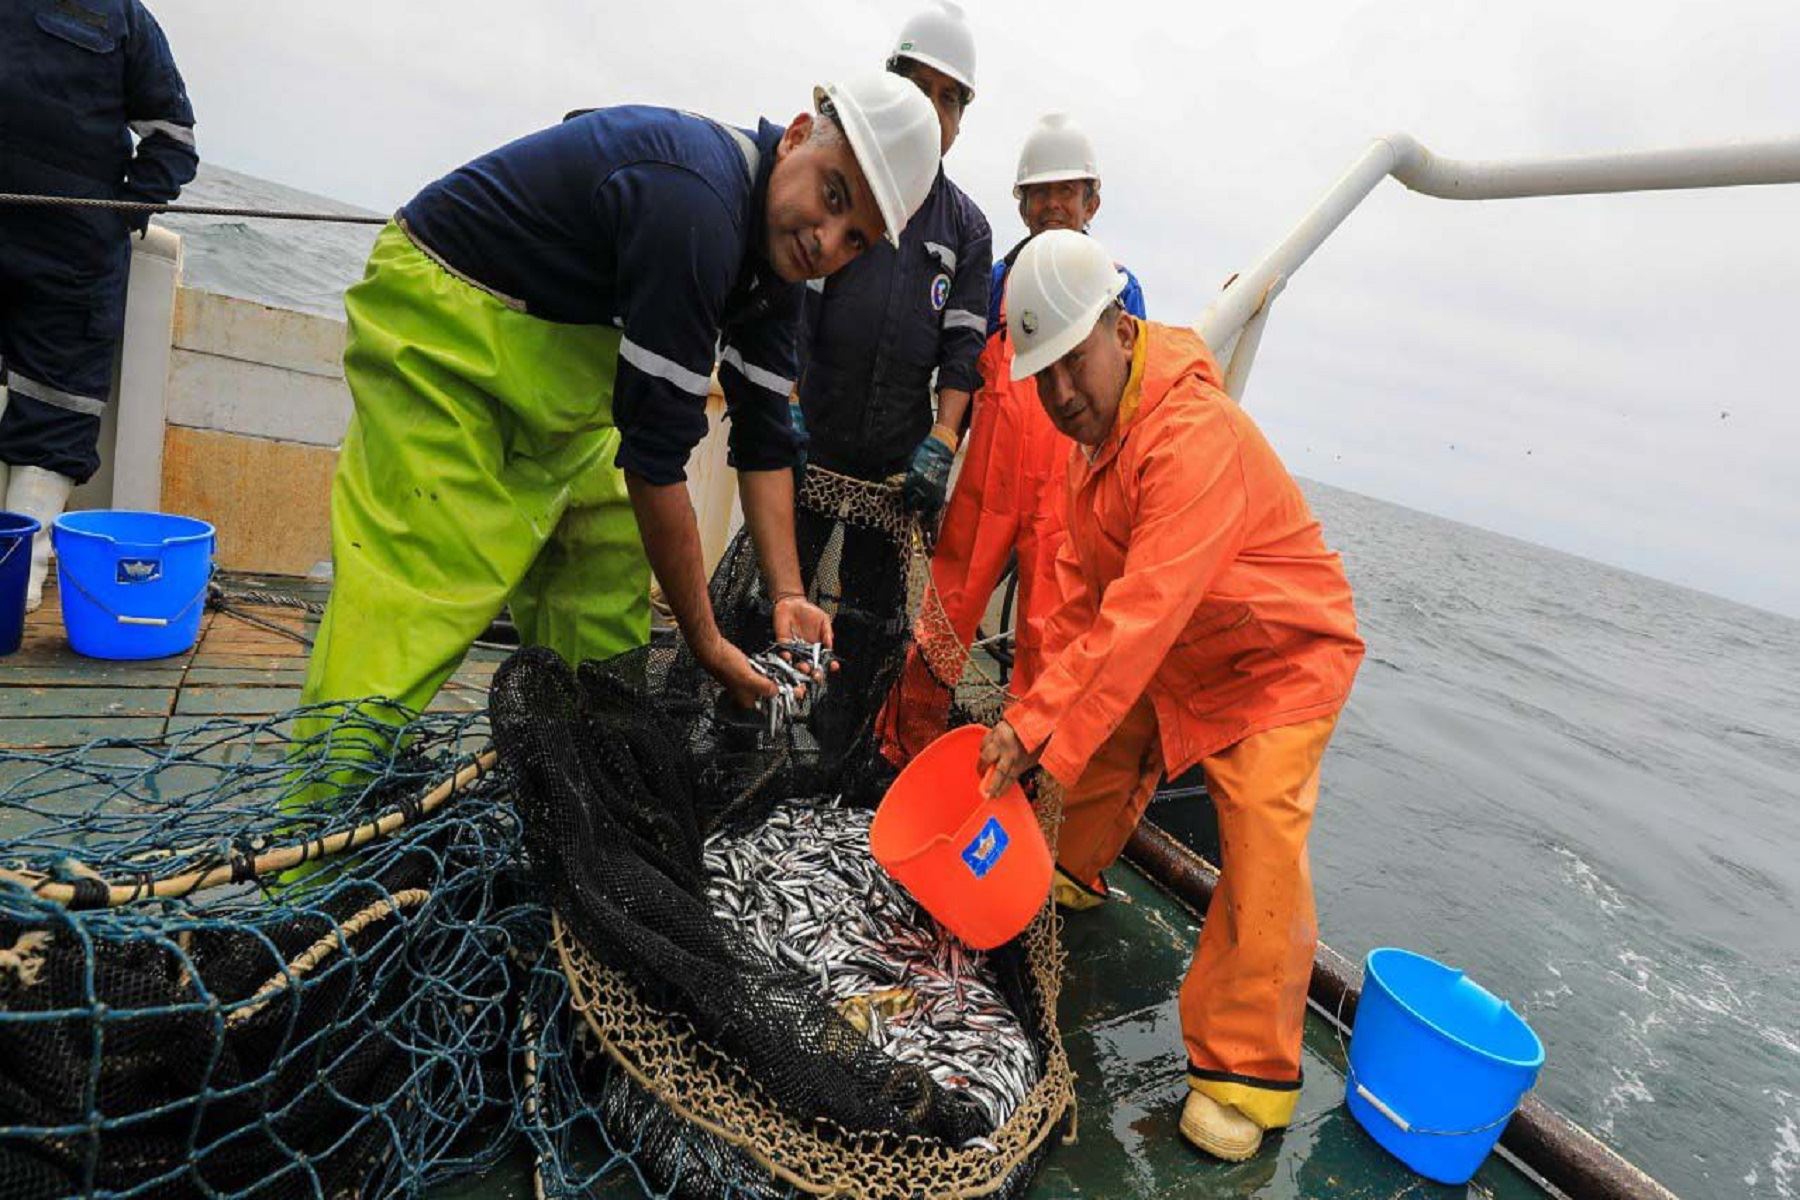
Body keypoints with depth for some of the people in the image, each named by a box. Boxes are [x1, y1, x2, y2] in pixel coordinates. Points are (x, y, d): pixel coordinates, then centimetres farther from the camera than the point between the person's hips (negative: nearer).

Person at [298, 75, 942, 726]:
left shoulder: (781, 243, -3)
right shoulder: (691, 204, -33)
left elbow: (763, 436, -1)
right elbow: (654, 452, -31)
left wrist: (787, 594, -9)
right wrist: (707, 644, -23)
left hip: (556, 366, 9)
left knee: (608, 561, 6)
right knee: (418, 583, -17)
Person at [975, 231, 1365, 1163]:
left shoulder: (1196, 436, -34)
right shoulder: (1093, 426, -3)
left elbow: (1143, 613, -39)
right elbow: (1085, 580, 0)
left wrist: (1037, 726, -38)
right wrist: (1049, 694, -7)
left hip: (1281, 660, -8)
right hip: (1176, 658, 8)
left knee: (1263, 836, -18)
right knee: (1105, 757, 17)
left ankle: (1247, 1074, -4)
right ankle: (1065, 876, 48)